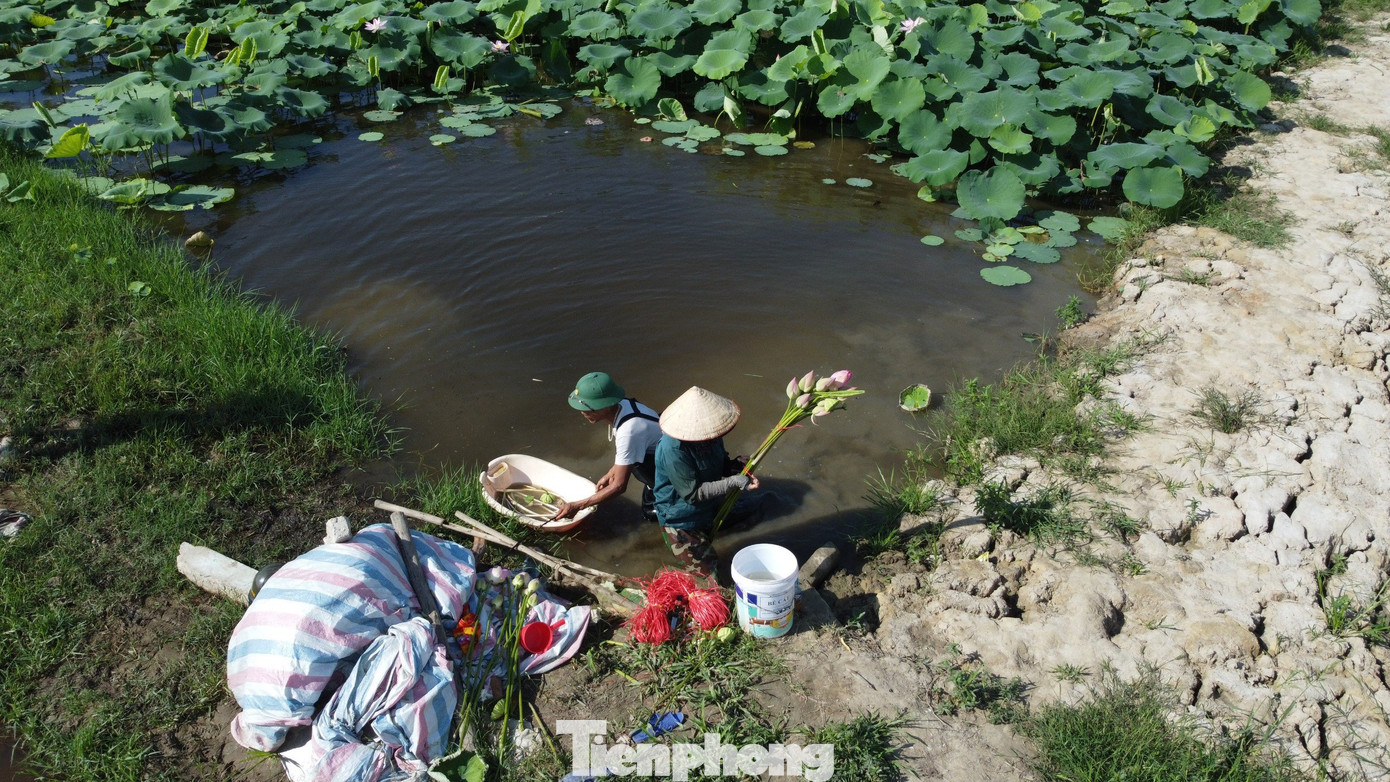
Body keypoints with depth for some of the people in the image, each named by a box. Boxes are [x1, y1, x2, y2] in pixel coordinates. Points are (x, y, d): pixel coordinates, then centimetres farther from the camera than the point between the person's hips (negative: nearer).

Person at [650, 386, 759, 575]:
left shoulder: (708, 433, -11)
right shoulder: (673, 449, -34)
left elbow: (721, 462, 7)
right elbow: (692, 494, -29)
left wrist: (736, 466, -16)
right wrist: (733, 482, -33)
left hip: (708, 513, 7)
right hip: (682, 522, -7)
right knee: (710, 575, 0)